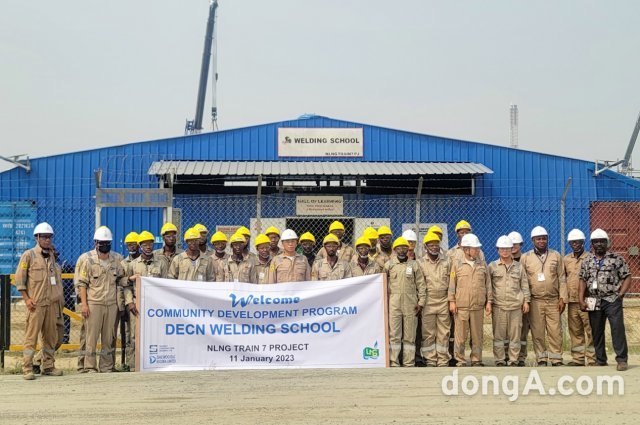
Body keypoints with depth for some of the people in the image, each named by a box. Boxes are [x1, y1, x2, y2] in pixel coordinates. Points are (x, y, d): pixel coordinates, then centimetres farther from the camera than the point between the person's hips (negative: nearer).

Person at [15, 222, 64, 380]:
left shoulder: (52, 256, 14)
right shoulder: (28, 255, -2)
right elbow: (19, 279, -3)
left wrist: (59, 299, 15)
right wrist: (26, 299, -9)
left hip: (52, 303, 5)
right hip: (36, 303, -5)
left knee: (51, 337, 8)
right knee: (31, 337, -6)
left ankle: (48, 366, 16)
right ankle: (27, 369, -3)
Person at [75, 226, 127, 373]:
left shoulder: (117, 259, 9)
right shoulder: (87, 259, -3)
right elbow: (82, 283, -3)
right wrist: (84, 304, -9)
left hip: (111, 304, 4)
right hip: (93, 304, -4)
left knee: (108, 338, 8)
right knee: (92, 337, -2)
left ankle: (106, 367, 16)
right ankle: (90, 367, 4)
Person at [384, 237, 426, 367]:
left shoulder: (414, 264, 8)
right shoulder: (389, 265, 7)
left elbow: (421, 285, 7)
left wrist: (421, 302, 0)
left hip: (410, 305, 0)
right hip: (393, 305, 0)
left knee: (409, 336, 4)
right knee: (394, 335, -1)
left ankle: (409, 363, 9)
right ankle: (394, 363, 3)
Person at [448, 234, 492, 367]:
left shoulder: (482, 264, 10)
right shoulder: (457, 263, 2)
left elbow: (488, 284, 12)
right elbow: (452, 283, 2)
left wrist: (489, 301, 7)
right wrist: (452, 301, -2)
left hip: (478, 306, 3)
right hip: (461, 306, -2)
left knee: (477, 335, 7)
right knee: (460, 335, 0)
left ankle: (476, 360, 16)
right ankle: (460, 360, 9)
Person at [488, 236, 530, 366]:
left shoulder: (519, 266, 12)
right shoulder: (492, 266, 7)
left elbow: (524, 285, 14)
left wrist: (526, 301, 7)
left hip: (516, 306, 1)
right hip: (498, 306, -1)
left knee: (515, 335, 2)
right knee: (498, 335, 0)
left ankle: (513, 360, 10)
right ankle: (500, 360, 7)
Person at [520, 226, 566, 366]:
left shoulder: (556, 256, 9)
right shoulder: (525, 257, 6)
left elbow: (562, 279, 8)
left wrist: (562, 298, 1)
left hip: (553, 301, 0)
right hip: (535, 302, 0)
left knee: (555, 332, -2)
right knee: (537, 333, 1)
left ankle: (556, 359, 5)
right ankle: (541, 359, 10)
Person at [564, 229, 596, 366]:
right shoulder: (566, 259, 12)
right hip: (572, 302, 4)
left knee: (590, 330, -3)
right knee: (575, 331, 9)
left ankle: (592, 358, 2)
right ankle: (578, 358, 16)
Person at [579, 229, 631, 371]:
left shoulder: (616, 259, -1)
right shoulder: (587, 261, 10)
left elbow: (627, 277, -1)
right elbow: (583, 280, 11)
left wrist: (620, 294, -9)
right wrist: (581, 299, 2)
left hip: (612, 301, -4)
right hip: (594, 302, 4)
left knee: (618, 329, -10)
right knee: (596, 331, 9)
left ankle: (622, 359, -7)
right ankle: (600, 360, 19)